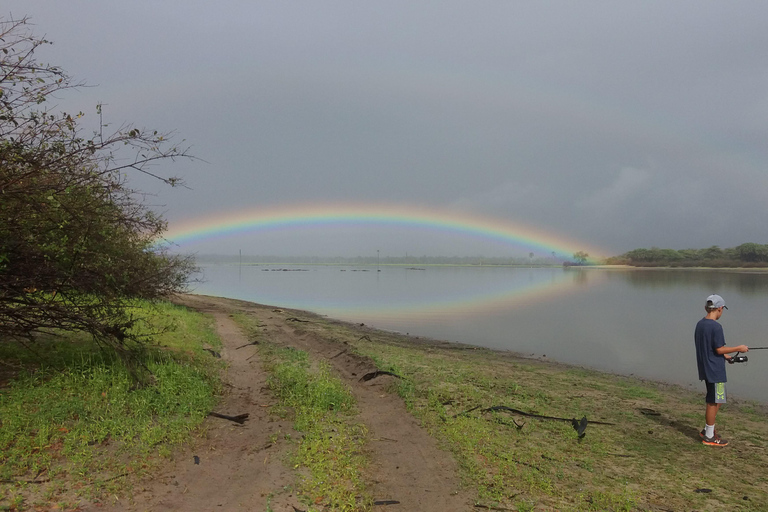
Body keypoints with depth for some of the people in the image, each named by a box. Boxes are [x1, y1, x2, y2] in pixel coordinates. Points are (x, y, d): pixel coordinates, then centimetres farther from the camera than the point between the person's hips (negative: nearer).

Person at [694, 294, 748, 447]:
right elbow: (719, 349, -18)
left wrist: (723, 355, 20)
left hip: (705, 369, 9)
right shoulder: (716, 327, -19)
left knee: (715, 400, 20)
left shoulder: (700, 324, 7)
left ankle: (707, 430, 27)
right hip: (715, 371, -9)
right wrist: (739, 348, -6)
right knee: (713, 402, 1)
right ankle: (709, 437, 10)